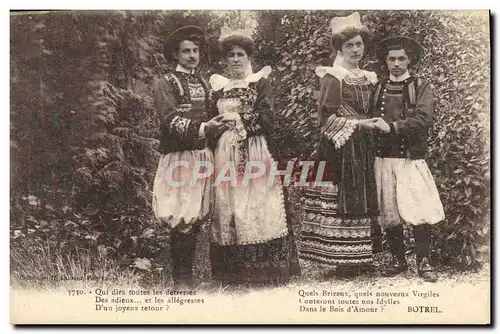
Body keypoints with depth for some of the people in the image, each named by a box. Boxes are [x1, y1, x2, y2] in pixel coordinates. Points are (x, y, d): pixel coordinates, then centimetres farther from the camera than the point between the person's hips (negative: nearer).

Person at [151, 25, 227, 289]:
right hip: (179, 156, -6)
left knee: (196, 217, 9)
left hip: (203, 155, 6)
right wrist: (203, 128, -27)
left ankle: (187, 272, 19)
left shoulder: (203, 83, 16)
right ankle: (180, 277, 5)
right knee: (182, 218, -6)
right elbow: (172, 121, -14)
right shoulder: (166, 83, -3)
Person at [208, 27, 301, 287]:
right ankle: (234, 272, 6)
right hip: (226, 154, 4)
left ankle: (263, 269, -1)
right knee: (229, 206, 0)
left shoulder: (261, 82, 5)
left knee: (257, 204, -7)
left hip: (256, 152, -4)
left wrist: (239, 119, -9)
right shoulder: (219, 85, 17)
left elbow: (267, 118, -6)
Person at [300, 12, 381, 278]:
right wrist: (357, 125, -17)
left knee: (360, 202, 7)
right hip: (338, 149, -7)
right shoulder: (332, 77, -6)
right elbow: (326, 118, -12)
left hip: (362, 148, 7)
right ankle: (338, 261, -1)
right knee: (338, 203, -7)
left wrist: (373, 125, 7)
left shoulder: (367, 78, 16)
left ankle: (357, 257, 13)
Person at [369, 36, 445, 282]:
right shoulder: (378, 89, 14)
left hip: (412, 159, -3)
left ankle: (424, 262, 4)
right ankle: (398, 260, 18)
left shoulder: (421, 87, 4)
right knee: (388, 213, 5)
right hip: (383, 160, 3)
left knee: (419, 212, -8)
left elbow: (423, 120, -11)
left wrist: (391, 126, -20)